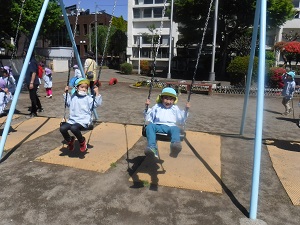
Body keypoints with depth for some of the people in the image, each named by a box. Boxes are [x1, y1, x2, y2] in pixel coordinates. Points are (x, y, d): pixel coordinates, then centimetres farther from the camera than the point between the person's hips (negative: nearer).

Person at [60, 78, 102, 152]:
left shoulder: (88, 98, 2)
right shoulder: (73, 97, 15)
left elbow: (97, 104, -10)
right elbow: (68, 103, 35)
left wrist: (97, 93, -18)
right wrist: (66, 93, 27)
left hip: (83, 121, -5)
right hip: (72, 120, 5)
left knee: (74, 128, -35)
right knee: (62, 128, -21)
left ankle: (82, 141, -3)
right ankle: (69, 140, 11)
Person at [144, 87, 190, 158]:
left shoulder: (175, 108, 30)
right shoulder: (157, 107, 27)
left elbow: (181, 120, 26)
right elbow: (148, 118, 23)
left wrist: (186, 110, 18)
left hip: (170, 126, 0)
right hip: (157, 126, 0)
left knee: (176, 128, -36)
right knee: (150, 126, -34)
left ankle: (175, 145, -66)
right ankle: (152, 148, -51)